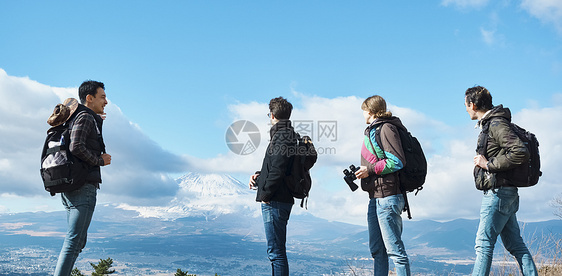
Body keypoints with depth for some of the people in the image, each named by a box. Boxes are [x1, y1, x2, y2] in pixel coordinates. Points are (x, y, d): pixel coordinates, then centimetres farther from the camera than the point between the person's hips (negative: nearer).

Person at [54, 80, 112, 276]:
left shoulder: (75, 117, 21)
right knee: (74, 242, -11)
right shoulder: (85, 117, -8)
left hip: (69, 187, 10)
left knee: (77, 240, 13)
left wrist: (96, 121, 25)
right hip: (83, 186, -10)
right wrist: (100, 160, -7)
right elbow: (76, 147, -22)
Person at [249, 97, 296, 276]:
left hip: (275, 202, -10)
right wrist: (260, 175, 9)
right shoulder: (288, 134, 16)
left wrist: (265, 194, -13)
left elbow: (277, 170, -23)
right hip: (283, 200, 10)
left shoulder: (282, 136, -14)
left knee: (276, 252, -6)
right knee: (276, 251, 18)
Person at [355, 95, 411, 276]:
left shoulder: (386, 128, -8)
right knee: (377, 250, 13)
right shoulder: (372, 130, 21)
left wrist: (370, 170, -14)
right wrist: (360, 172, 13)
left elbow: (397, 161, -16)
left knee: (394, 249, -8)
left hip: (388, 197, -10)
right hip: (375, 197, 10)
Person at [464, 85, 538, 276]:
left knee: (484, 244, -6)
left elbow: (521, 153, -25)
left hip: (499, 192, -10)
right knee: (515, 244, 12)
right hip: (505, 194, 10)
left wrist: (488, 164, -19)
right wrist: (485, 161, 9)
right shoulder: (489, 124, 15)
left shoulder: (496, 124, -14)